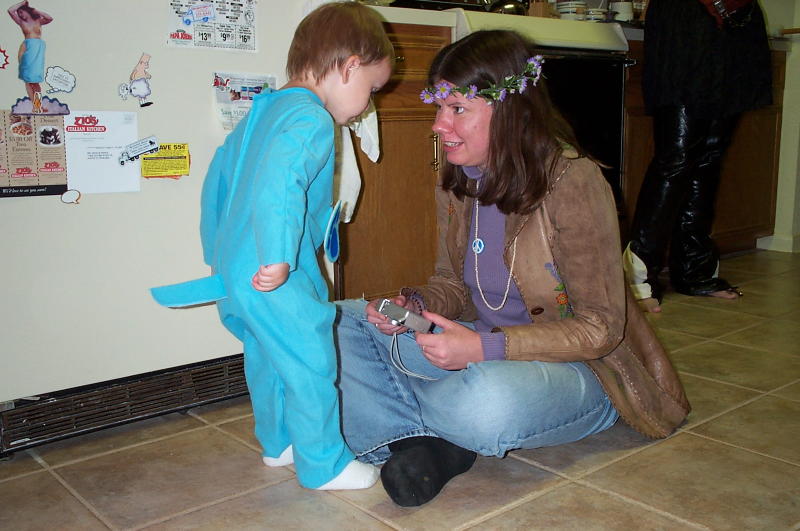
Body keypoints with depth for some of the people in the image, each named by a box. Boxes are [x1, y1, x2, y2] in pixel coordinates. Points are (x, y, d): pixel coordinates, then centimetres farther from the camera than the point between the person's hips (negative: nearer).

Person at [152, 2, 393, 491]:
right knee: (312, 367, 3)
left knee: (267, 358, 23)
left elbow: (218, 179, 22)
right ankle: (325, 466, 16)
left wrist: (218, 252, 28)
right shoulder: (312, 120, -16)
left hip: (232, 268, 10)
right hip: (273, 280, -10)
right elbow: (278, 184, -32)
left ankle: (278, 443, 40)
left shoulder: (261, 112, 16)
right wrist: (278, 258, -30)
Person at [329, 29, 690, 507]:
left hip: (580, 370, -7)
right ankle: (434, 444, -20)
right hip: (487, 349, 7)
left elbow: (600, 327, -20)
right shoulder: (457, 181, 0)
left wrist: (487, 347, -31)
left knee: (489, 401, -42)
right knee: (342, 323, -4)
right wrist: (415, 305, -13)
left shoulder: (574, 182, -22)